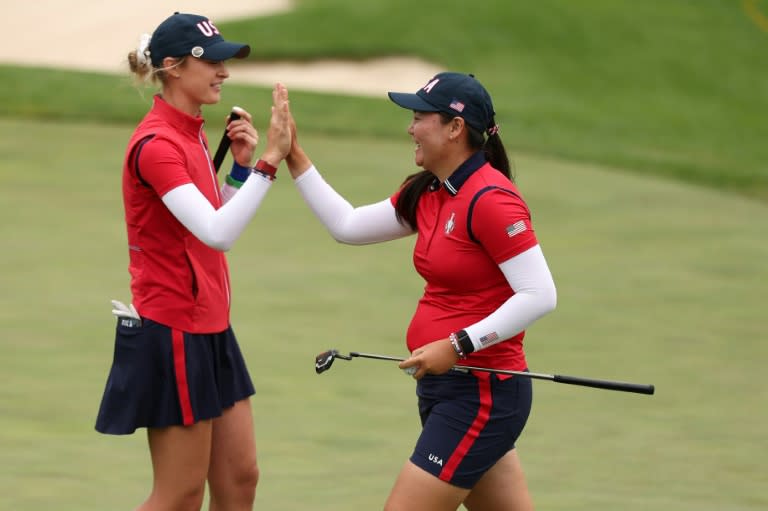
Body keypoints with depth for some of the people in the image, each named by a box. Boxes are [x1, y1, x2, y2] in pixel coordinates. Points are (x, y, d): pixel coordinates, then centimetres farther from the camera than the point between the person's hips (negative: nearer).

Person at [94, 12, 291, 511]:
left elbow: (223, 224, 19)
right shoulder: (156, 144, -19)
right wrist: (267, 162, -32)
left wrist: (242, 165, 3)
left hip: (210, 329, 9)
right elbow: (217, 233, -30)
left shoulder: (193, 134, 10)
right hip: (172, 333, -9)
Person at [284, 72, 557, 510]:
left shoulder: (490, 200, -18)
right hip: (447, 388, 9)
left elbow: (540, 296, -22)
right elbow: (348, 226, 19)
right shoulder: (426, 195, 9)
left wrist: (457, 346, -23)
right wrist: (296, 159, 14)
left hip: (480, 393, -9)